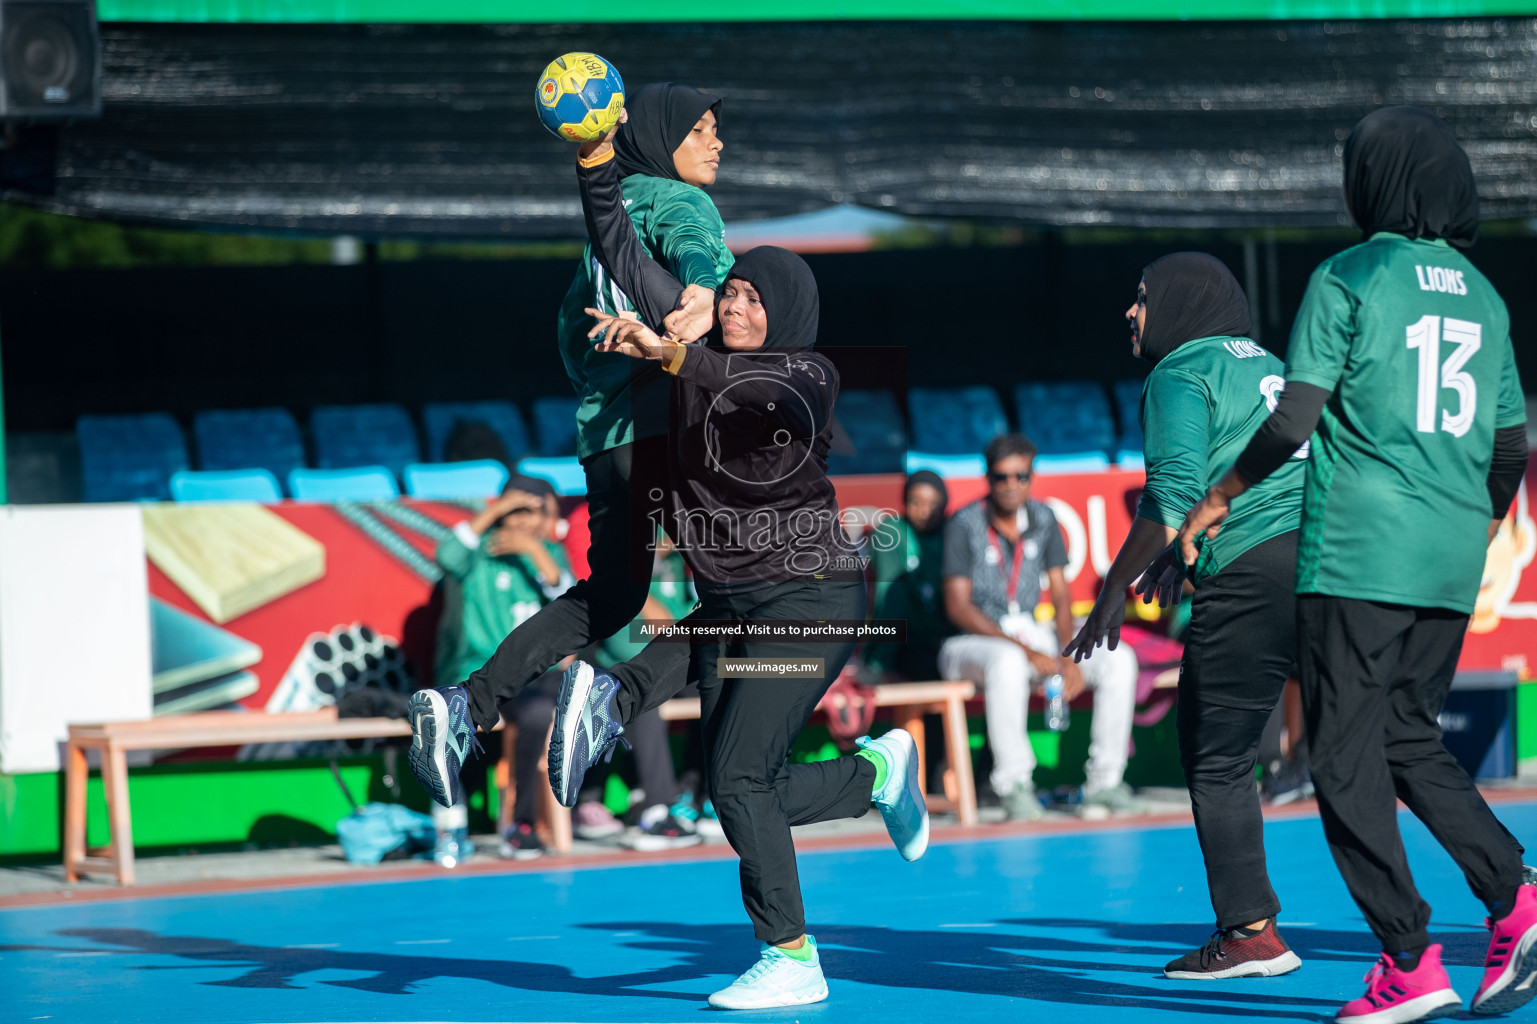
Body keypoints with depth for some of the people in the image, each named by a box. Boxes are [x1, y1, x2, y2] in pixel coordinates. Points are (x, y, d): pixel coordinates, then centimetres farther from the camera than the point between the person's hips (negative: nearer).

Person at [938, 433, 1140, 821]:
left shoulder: (1043, 520, 6)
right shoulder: (964, 524, -10)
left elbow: (1061, 596, 6)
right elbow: (958, 607, -15)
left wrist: (1068, 657, -12)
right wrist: (1026, 651, -22)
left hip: (1033, 638, 6)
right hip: (973, 643, -6)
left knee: (1119, 659, -11)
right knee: (1009, 663, -40)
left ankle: (1104, 781, -10)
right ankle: (1015, 786, -32)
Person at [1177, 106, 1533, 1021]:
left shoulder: (1349, 279, -5)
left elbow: (1294, 420, -10)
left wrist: (1220, 496, 4)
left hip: (1358, 551, -6)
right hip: (1450, 565, 6)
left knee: (1347, 758, 0)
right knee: (1410, 741, 18)